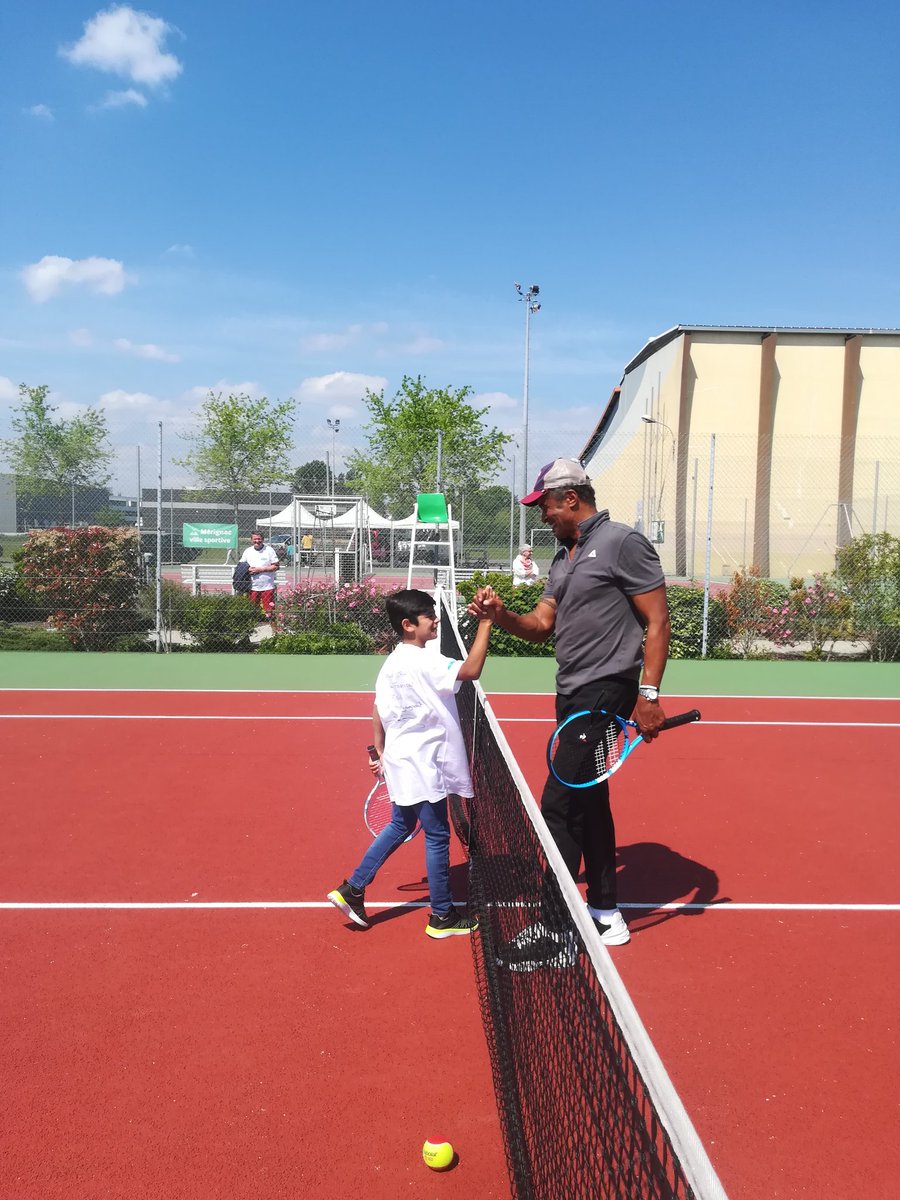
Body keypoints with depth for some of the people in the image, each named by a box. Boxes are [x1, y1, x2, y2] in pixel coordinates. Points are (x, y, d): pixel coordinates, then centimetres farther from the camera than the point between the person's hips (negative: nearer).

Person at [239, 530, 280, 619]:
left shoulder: (269, 550, -3)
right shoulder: (247, 551, 8)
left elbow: (276, 566, -6)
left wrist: (261, 569, -14)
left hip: (267, 587, -3)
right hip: (252, 587, 4)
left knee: (268, 611, -4)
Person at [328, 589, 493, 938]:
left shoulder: (392, 664, 6)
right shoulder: (423, 662, -22)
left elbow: (378, 712, 11)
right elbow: (471, 670, -34)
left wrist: (380, 753, 19)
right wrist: (485, 623, -30)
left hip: (402, 764, 9)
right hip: (423, 767, -9)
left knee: (400, 826, 22)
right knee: (437, 835, 4)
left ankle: (352, 890, 25)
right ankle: (442, 916, 16)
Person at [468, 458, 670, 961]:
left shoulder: (623, 542, -10)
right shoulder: (564, 558, 16)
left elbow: (658, 621, -12)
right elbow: (542, 624, 13)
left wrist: (648, 693, -18)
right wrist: (500, 614, -6)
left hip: (605, 691, -9)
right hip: (573, 694, 9)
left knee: (560, 806, -9)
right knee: (589, 802, 15)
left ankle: (553, 927, 0)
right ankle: (605, 914, 28)